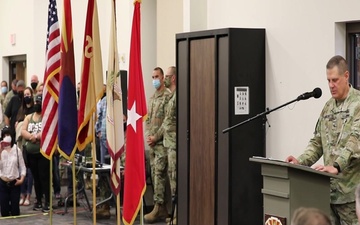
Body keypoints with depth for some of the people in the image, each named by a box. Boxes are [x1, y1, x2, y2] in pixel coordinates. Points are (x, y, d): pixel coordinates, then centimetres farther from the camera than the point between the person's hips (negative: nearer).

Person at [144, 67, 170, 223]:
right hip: (152, 143, 9)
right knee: (155, 174, 8)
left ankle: (158, 208, -11)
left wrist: (156, 137, -14)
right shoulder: (151, 98, 19)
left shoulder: (167, 96, -8)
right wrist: (147, 135, 4)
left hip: (161, 142, -9)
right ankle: (162, 209, 12)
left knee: (159, 174, -11)